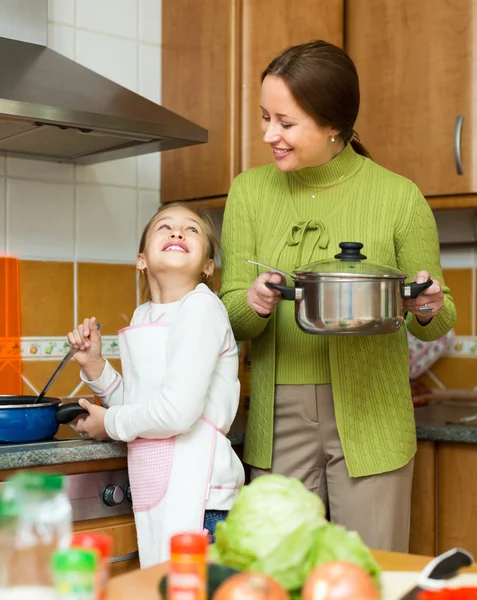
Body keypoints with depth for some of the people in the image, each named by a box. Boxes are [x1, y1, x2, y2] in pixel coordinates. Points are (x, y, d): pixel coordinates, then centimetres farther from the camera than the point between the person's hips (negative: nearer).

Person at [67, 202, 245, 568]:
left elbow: (178, 411, -19)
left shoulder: (201, 307, -11)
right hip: (156, 491, 7)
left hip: (196, 492, -7)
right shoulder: (144, 317, 13)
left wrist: (110, 423, -4)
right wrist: (94, 366, 3)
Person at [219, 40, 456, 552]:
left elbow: (437, 321, 6)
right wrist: (252, 304, -19)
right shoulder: (250, 192, 4)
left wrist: (428, 312, -16)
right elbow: (230, 314, 3)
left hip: (369, 418, -2)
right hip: (278, 419, 2)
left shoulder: (398, 197, -3)